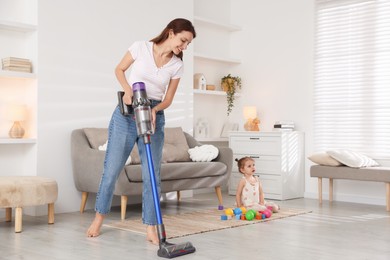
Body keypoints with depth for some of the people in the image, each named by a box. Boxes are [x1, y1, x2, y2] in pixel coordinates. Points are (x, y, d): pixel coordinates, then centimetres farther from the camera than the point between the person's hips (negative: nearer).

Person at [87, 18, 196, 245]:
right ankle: (99, 217, 22)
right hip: (126, 112, -2)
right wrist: (128, 89, -11)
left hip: (154, 116, 2)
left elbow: (168, 99, 5)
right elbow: (119, 70, 7)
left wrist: (154, 110, -15)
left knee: (152, 174, -3)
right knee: (112, 169, 2)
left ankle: (151, 229, 5)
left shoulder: (177, 65, 2)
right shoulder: (141, 47, -6)